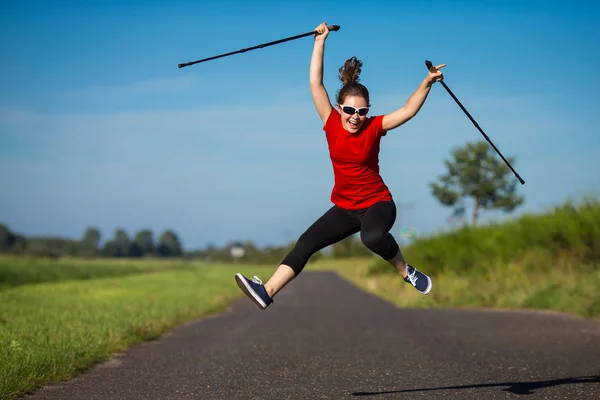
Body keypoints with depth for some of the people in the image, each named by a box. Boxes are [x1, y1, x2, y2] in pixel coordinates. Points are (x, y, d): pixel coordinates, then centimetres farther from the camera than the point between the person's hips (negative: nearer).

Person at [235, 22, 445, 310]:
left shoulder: (374, 127, -11)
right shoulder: (332, 124, -7)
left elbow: (408, 110, -17)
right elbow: (316, 84, -11)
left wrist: (427, 83, -30)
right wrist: (320, 42, -14)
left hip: (377, 203, -4)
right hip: (344, 207, 4)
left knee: (372, 236, -36)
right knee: (307, 242, -7)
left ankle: (405, 270, -11)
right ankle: (266, 292, -11)